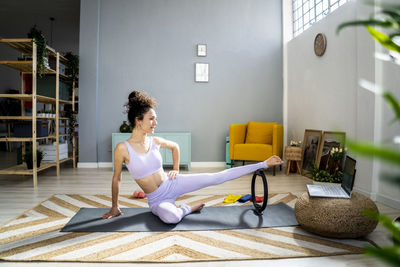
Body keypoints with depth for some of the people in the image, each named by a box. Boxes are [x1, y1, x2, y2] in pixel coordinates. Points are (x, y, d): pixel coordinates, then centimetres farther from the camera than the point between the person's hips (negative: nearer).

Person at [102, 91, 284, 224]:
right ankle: (187, 209, -3)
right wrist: (114, 207, 1)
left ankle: (262, 165, -3)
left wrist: (176, 169, 14)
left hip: (173, 184, 3)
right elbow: (117, 178, -6)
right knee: (171, 217, -38)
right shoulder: (122, 148, -17)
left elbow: (175, 146, 18)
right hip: (157, 200, -3)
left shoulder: (154, 141, -4)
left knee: (216, 178, -11)